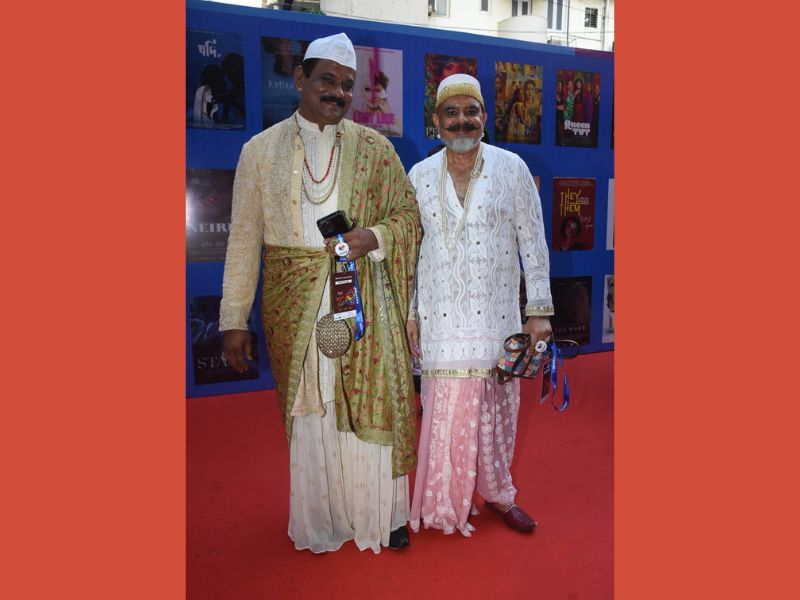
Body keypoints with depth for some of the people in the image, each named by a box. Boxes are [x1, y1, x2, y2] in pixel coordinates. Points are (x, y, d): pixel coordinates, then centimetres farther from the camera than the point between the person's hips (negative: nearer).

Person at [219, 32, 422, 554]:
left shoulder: (375, 148, 5)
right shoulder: (261, 150, 5)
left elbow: (410, 215, 7)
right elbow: (244, 240, 3)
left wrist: (374, 237, -16)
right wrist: (234, 319, 0)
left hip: (363, 301, 0)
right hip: (295, 307, 0)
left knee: (372, 403, 4)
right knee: (309, 412, 9)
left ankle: (382, 516, 27)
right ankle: (322, 521, 29)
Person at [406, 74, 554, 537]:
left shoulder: (512, 168, 1)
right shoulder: (420, 176, 4)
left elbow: (533, 241, 1)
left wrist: (540, 309, -2)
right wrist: (409, 312, 4)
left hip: (497, 311, 0)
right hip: (442, 312, 0)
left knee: (498, 402, 9)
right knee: (447, 403, 2)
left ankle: (497, 492, 31)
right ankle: (448, 502, 22)